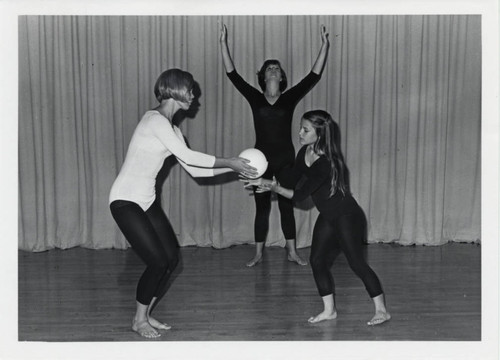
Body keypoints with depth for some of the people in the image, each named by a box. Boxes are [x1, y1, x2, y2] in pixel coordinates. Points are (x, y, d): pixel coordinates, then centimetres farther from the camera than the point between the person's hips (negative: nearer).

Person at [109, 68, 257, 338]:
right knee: (158, 262, -11)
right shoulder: (154, 120, -18)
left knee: (171, 258, 5)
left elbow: (193, 169, 9)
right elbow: (188, 156, -23)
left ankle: (145, 315, 22)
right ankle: (139, 321, 12)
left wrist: (232, 167, 2)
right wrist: (229, 163, -17)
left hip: (147, 200, 9)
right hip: (125, 201, -9)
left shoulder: (172, 128, 10)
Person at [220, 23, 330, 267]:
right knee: (262, 207, 7)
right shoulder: (255, 98, 1)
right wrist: (223, 43, -10)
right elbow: (232, 74, -5)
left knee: (286, 206, 8)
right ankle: (258, 254, 17)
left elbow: (314, 76, -4)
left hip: (285, 159, 0)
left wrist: (324, 47, -10)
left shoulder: (290, 98, 2)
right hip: (261, 159, 0)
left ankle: (292, 252, 19)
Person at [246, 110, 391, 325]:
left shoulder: (326, 163, -30)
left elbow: (299, 195, -28)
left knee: (356, 262, -3)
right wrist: (272, 184, -17)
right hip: (327, 217, 8)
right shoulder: (304, 153, -4)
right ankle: (329, 310, 20)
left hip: (347, 216, -8)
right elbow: (293, 181, 1)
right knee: (317, 260, 6)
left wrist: (273, 187, -25)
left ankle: (381, 310, 13)